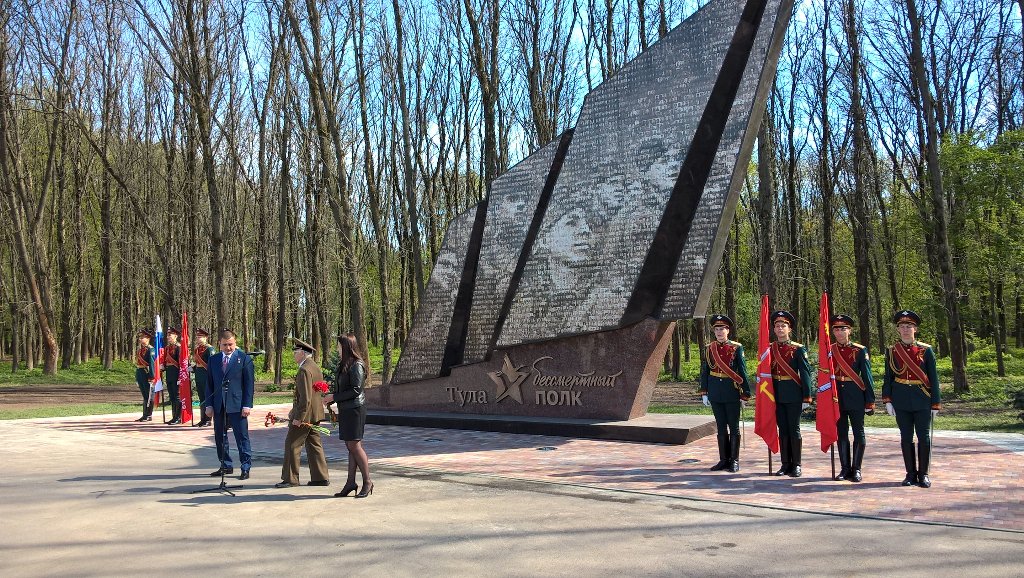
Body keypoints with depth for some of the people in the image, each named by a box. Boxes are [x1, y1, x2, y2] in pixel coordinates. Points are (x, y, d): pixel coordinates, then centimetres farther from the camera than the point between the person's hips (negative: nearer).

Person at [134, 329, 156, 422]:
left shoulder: (150, 349, -11)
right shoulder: (139, 349, 14)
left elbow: (152, 363, -16)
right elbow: (137, 363, 19)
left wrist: (151, 376, -20)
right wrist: (137, 376, 17)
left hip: (147, 373, -8)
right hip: (140, 373, 8)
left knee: (148, 395, -2)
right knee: (144, 395, 13)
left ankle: (149, 416, 3)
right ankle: (144, 415, 18)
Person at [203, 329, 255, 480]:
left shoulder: (244, 358, -1)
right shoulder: (213, 359, 11)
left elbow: (249, 383, -4)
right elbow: (209, 383, 12)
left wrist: (247, 405, -10)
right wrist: (209, 404, 4)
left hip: (237, 405, -5)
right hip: (218, 405, 5)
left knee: (242, 437, -2)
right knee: (220, 437, 10)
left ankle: (245, 468, 5)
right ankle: (226, 466, 23)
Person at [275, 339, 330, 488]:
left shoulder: (305, 370, -18)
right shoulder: (316, 368, 13)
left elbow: (305, 397, -23)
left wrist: (298, 417, -21)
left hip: (305, 414, -10)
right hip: (315, 414, 10)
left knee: (292, 445, 1)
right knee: (314, 445, 12)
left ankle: (291, 479, 7)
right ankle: (320, 477, 15)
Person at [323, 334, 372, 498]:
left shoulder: (356, 366, -13)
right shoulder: (343, 365, 15)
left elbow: (356, 390, -19)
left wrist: (334, 397, -14)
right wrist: (330, 398, 6)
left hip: (354, 409, -9)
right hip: (345, 409, 9)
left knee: (355, 445, -7)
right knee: (350, 446, 9)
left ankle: (367, 482, 2)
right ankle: (351, 482, 13)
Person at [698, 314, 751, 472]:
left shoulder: (736, 348, -4)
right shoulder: (709, 348, 5)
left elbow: (743, 372, -4)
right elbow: (704, 371, 8)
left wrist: (745, 395, -6)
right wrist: (704, 393, 5)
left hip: (732, 394, -3)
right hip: (715, 394, 3)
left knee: (734, 427, 4)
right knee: (721, 427, 10)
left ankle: (734, 460, 13)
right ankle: (724, 459, 18)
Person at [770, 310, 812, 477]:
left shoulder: (798, 349, -4)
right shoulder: (770, 349, 8)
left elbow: (805, 373, -6)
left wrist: (806, 398, -11)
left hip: (793, 395, -4)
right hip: (777, 395, 4)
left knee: (794, 430, 1)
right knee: (782, 430, 8)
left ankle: (796, 465, 10)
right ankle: (786, 465, 16)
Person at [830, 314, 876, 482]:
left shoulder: (860, 350, -3)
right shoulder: (829, 351, 5)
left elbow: (867, 377, -3)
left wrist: (870, 401, -6)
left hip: (856, 397, -2)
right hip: (836, 397, 2)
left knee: (858, 433, 4)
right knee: (841, 433, 8)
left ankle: (856, 469, 12)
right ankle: (845, 468, 16)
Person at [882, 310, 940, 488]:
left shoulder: (926, 350, 0)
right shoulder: (891, 351, 4)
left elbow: (934, 379, 1)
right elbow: (887, 377, 6)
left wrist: (935, 404, -1)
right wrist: (887, 400, -1)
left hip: (922, 400, -1)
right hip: (901, 401, 1)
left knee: (924, 437, 2)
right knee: (906, 437, 6)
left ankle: (923, 474, 13)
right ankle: (911, 473, 16)